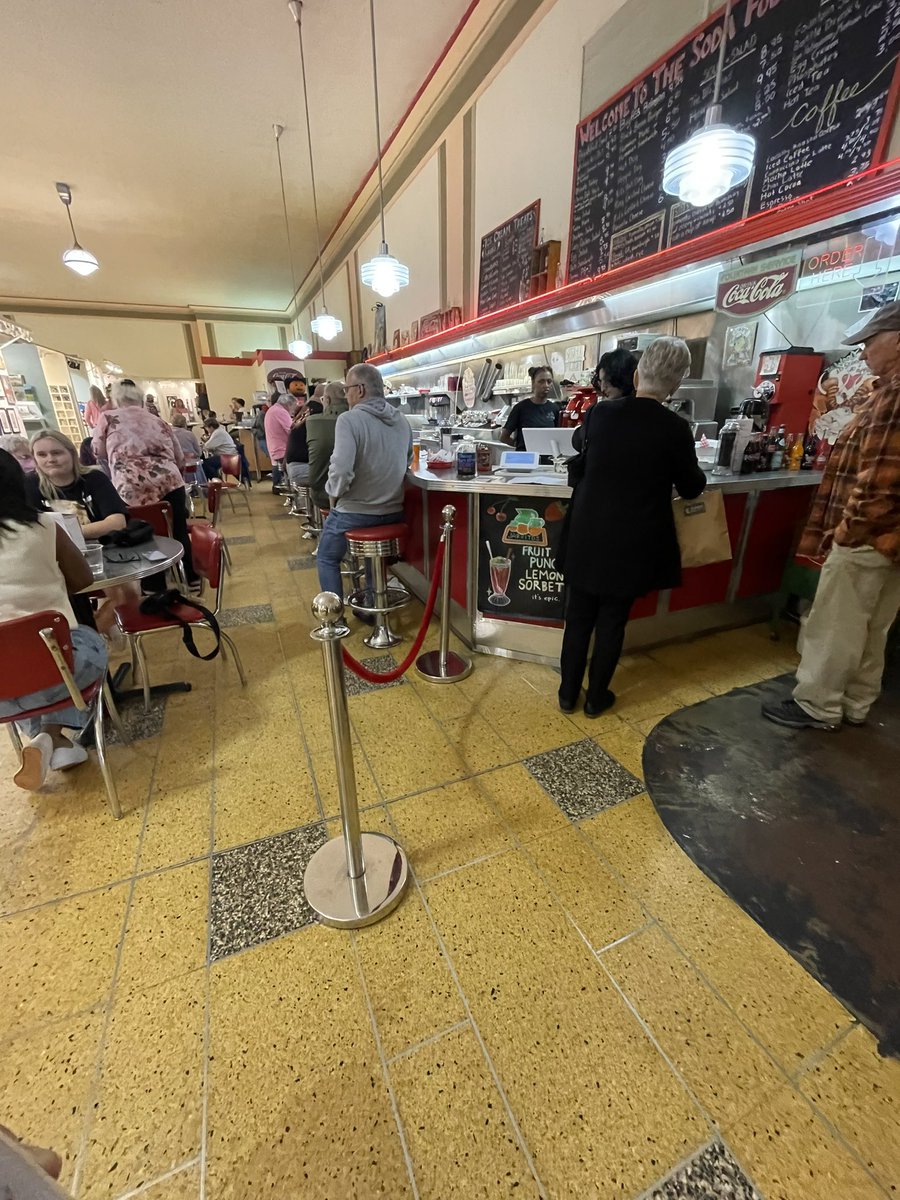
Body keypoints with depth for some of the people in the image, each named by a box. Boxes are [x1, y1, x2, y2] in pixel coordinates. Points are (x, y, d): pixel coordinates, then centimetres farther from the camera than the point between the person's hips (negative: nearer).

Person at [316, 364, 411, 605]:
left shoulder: (349, 419, -18)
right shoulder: (402, 420, 3)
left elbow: (341, 470, -28)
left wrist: (333, 493, -8)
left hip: (355, 512, -6)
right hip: (393, 511, 6)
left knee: (327, 559, 19)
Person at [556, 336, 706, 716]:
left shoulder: (601, 413, -3)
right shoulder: (675, 429, -10)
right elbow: (691, 488, 3)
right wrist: (699, 474, 25)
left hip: (587, 536, 2)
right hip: (632, 543, -2)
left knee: (578, 619, 13)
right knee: (612, 622, 12)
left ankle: (568, 694, 26)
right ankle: (596, 698, 27)